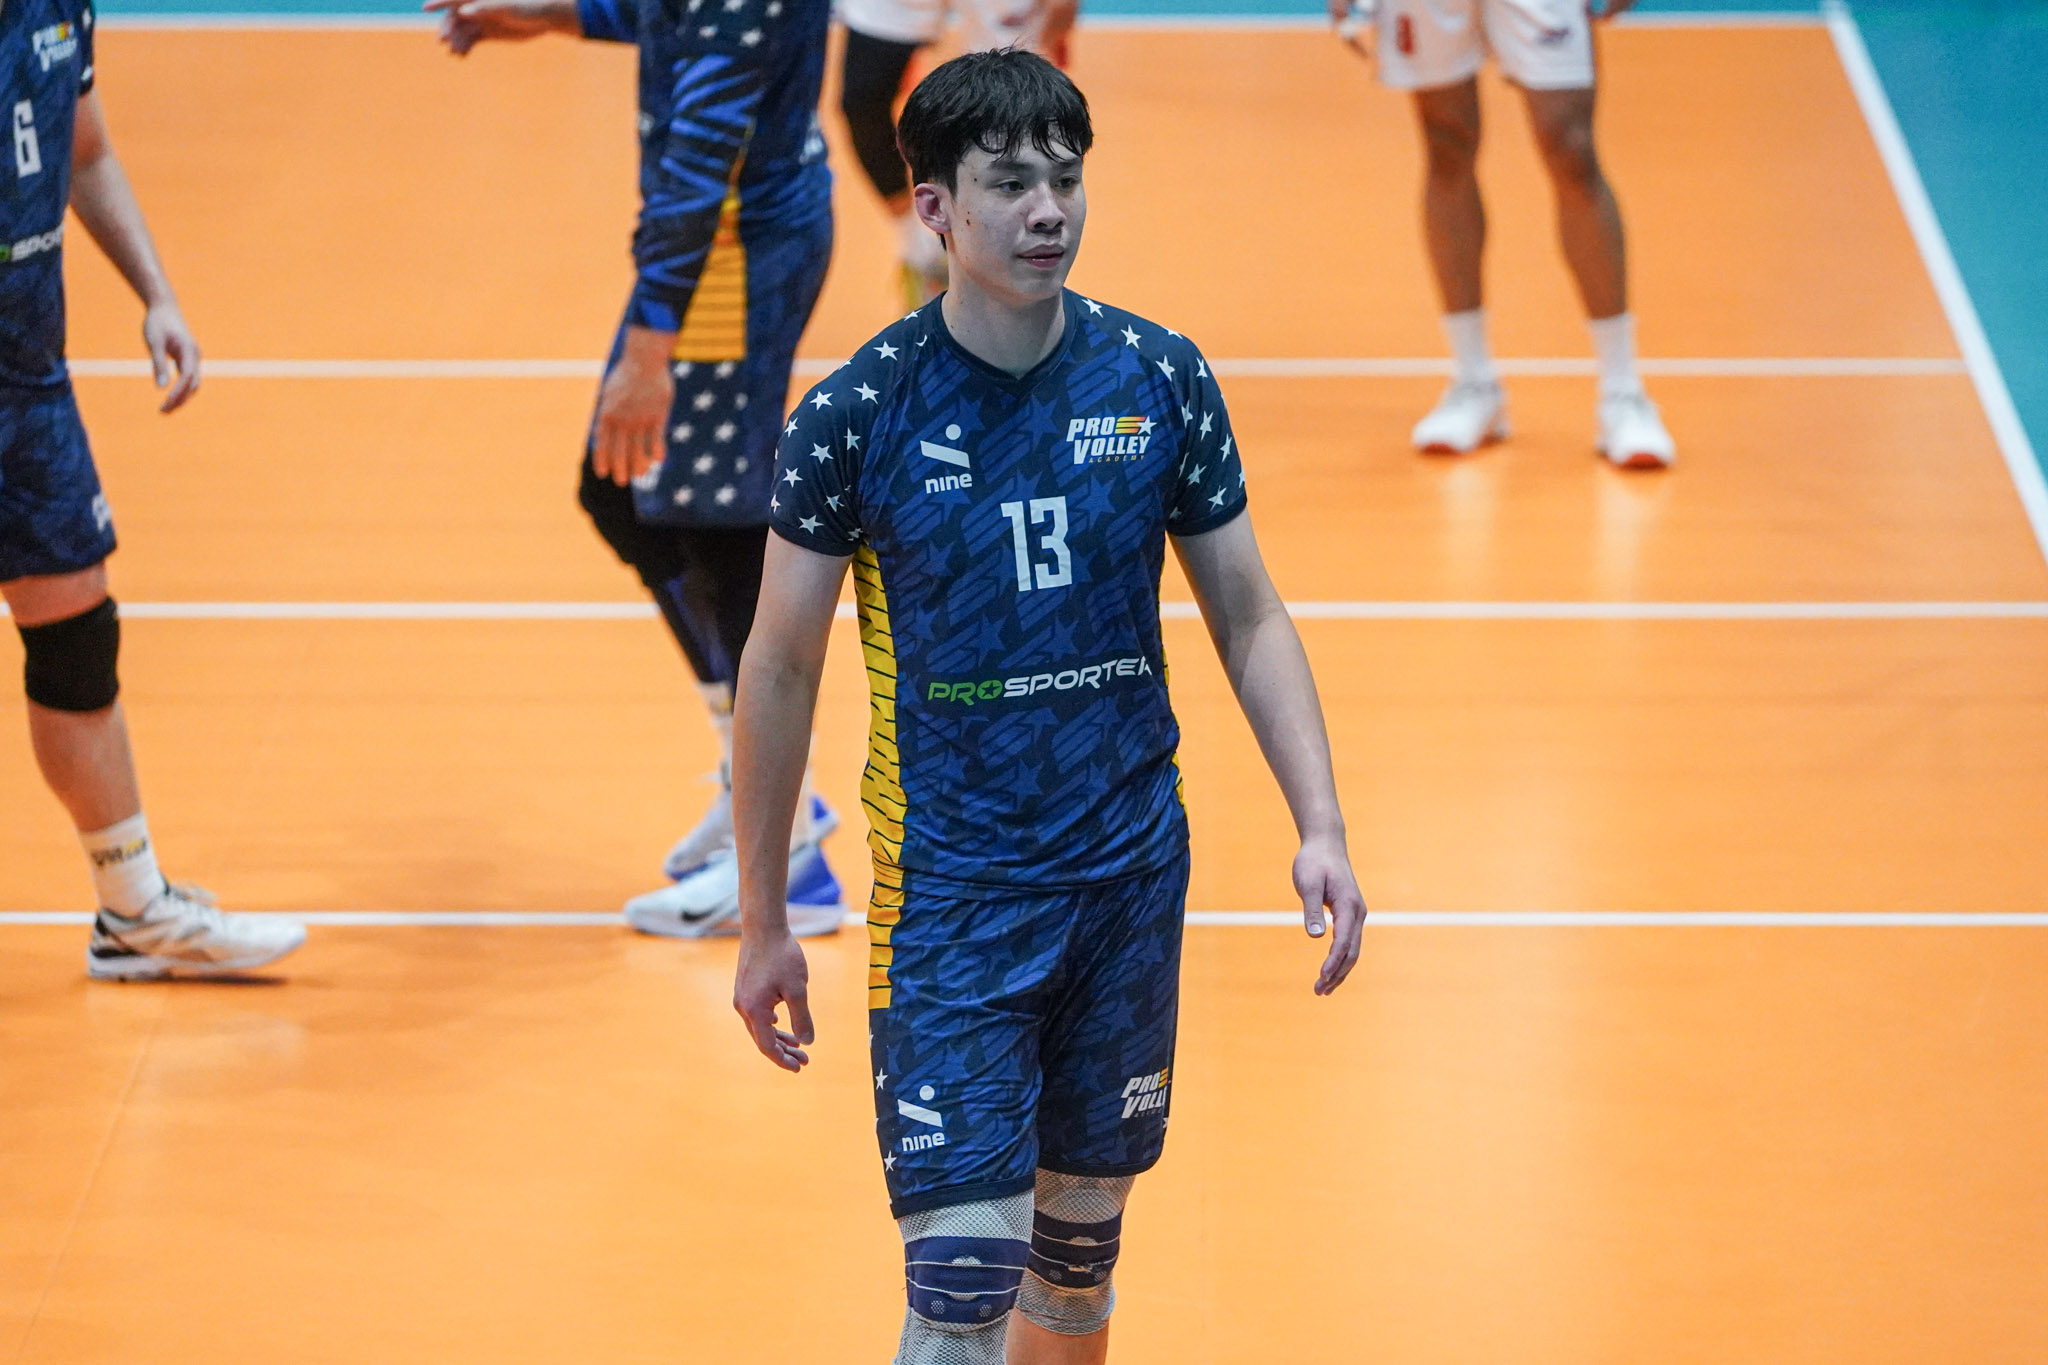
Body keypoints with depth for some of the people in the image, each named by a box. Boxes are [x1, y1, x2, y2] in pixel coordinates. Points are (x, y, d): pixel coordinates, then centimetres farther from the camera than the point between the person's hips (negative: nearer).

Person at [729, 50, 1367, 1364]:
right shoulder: (857, 414, -9)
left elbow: (1249, 617, 7)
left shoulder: (1161, 378, -1)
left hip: (1132, 877, 3)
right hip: (947, 897, -3)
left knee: (1080, 1247, 14)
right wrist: (763, 923, 2)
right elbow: (781, 670, 0)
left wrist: (1321, 827, -3)